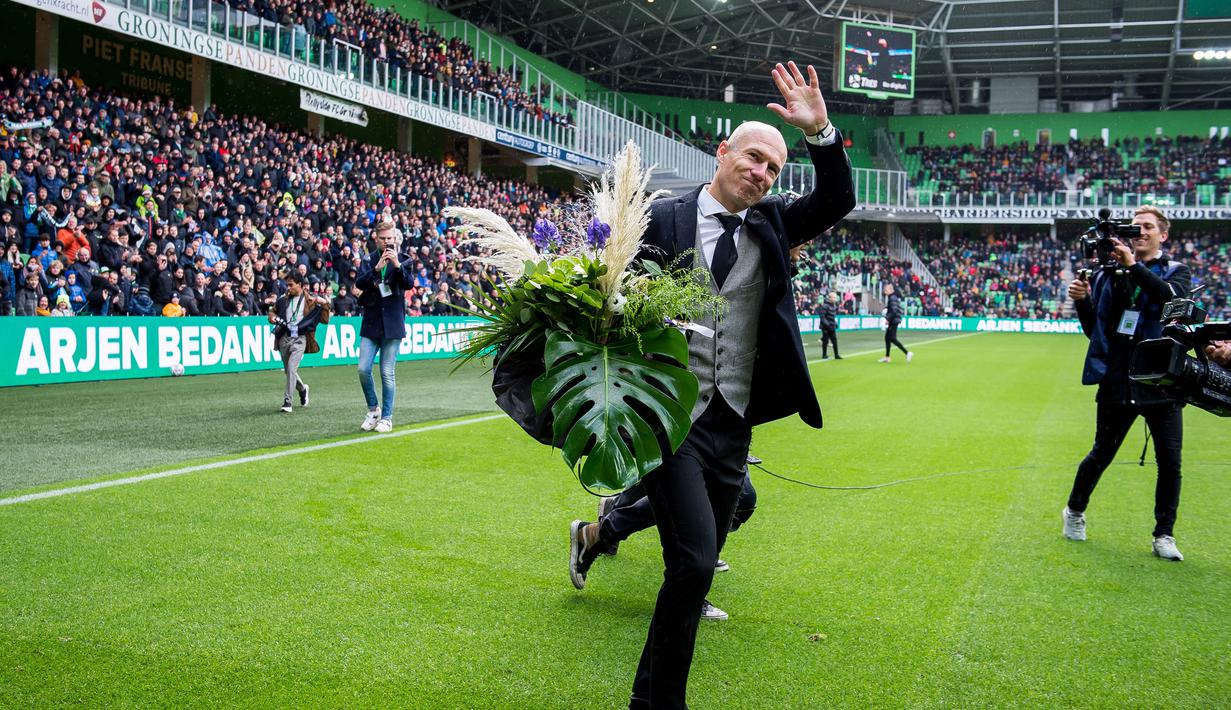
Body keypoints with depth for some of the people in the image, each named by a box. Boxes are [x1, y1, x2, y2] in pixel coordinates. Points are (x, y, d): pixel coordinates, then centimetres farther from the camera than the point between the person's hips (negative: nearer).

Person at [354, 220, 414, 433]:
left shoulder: (403, 260, 3)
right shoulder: (370, 260, 6)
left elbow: (408, 284, -13)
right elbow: (359, 284, -9)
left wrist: (397, 265, -28)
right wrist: (377, 268, -22)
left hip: (393, 323, -2)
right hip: (371, 322, 2)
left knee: (388, 373, 0)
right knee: (363, 369, -4)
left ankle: (386, 417, 10)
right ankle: (373, 410, 16)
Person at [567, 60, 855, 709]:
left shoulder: (771, 223, 9)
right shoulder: (664, 220, -1)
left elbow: (837, 202, -1)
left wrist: (820, 131, -15)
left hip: (732, 426, 5)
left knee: (697, 568, 11)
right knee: (694, 563, -14)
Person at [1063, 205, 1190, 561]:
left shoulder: (1176, 272, 5)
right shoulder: (1110, 273, 7)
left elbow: (1173, 296, -20)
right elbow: (1094, 330, 10)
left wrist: (1134, 266, -26)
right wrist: (1082, 301, -7)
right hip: (1117, 381, 1)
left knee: (1169, 463, 0)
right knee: (1101, 455, 11)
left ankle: (1164, 535, 15)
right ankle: (1074, 512, 33)